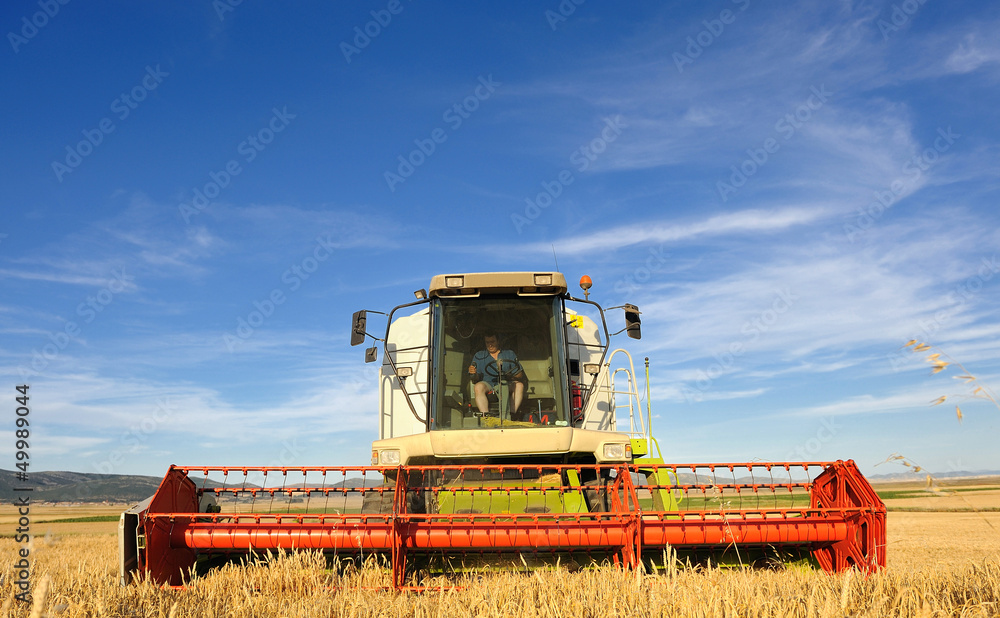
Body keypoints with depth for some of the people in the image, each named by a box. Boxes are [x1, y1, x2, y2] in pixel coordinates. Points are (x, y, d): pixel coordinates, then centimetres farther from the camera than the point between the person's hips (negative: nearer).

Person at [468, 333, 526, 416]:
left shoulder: (509, 354, 15)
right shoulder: (479, 356, 14)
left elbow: (519, 374, 9)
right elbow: (475, 380, 7)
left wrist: (511, 376, -14)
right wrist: (473, 374, -17)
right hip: (487, 384, 0)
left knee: (519, 385, -29)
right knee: (479, 387, -34)